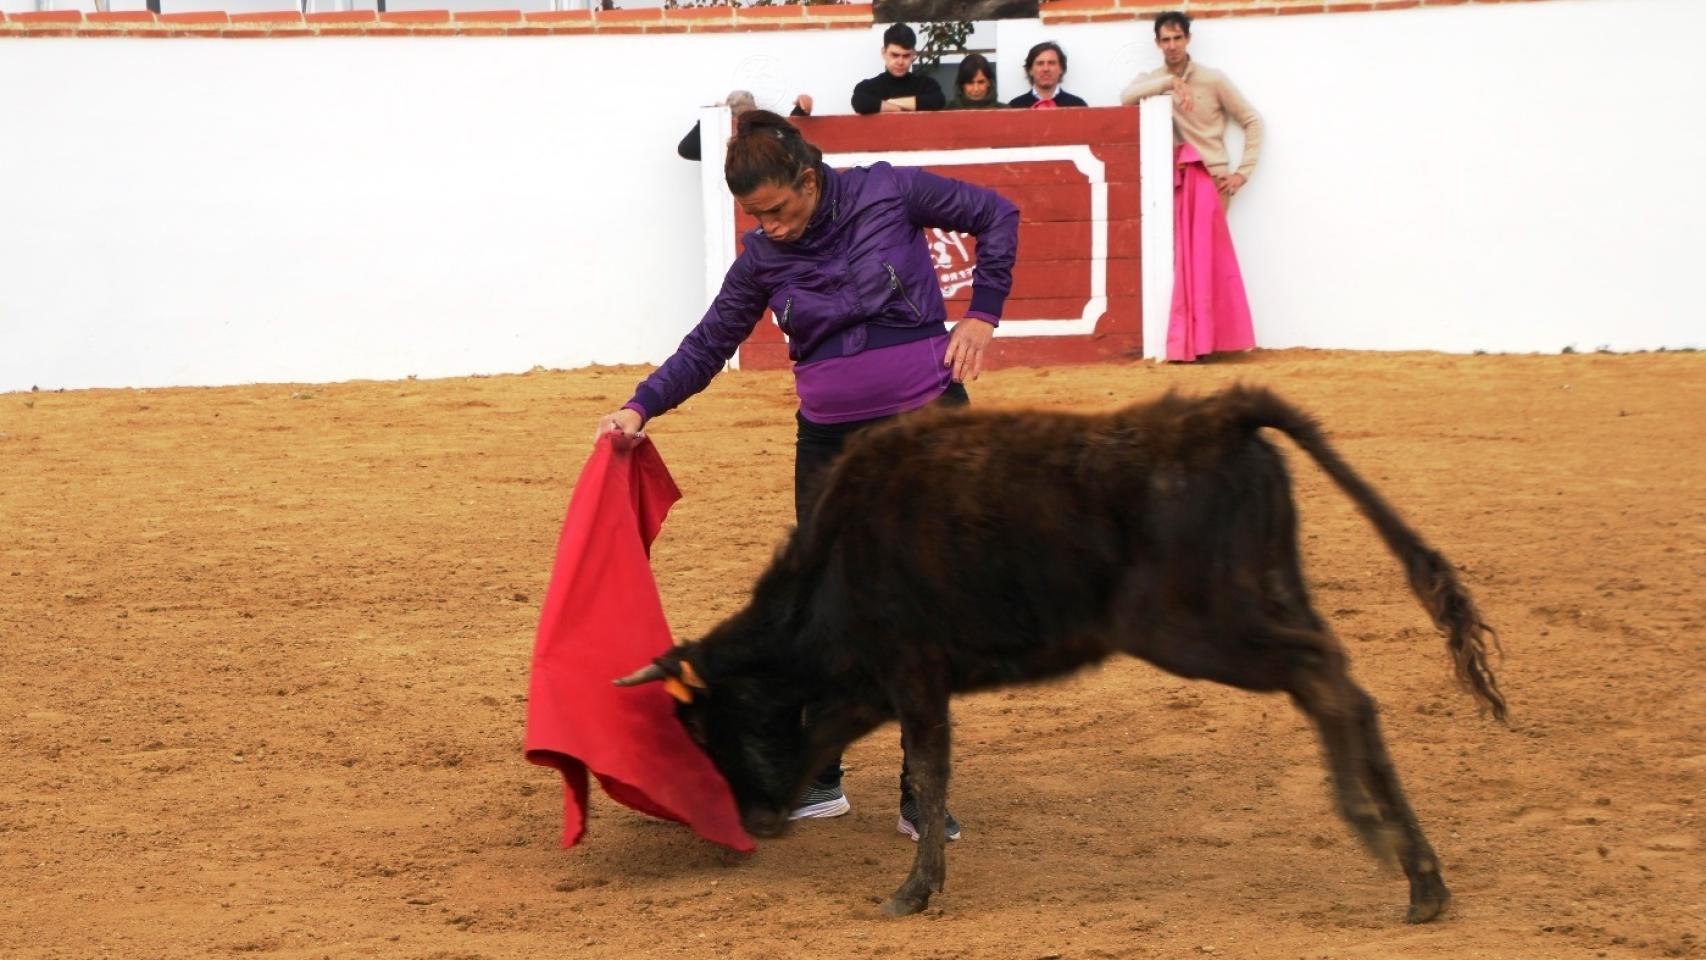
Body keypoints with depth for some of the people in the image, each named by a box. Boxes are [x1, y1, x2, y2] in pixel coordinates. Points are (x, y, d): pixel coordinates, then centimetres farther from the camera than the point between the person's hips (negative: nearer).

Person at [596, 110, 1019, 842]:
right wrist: (642, 406, -9)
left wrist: (983, 314, -3)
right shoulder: (763, 259, 0)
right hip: (830, 440, 3)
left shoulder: (891, 192, -8)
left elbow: (997, 216, 3)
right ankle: (819, 781, 22)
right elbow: (708, 345, 5)